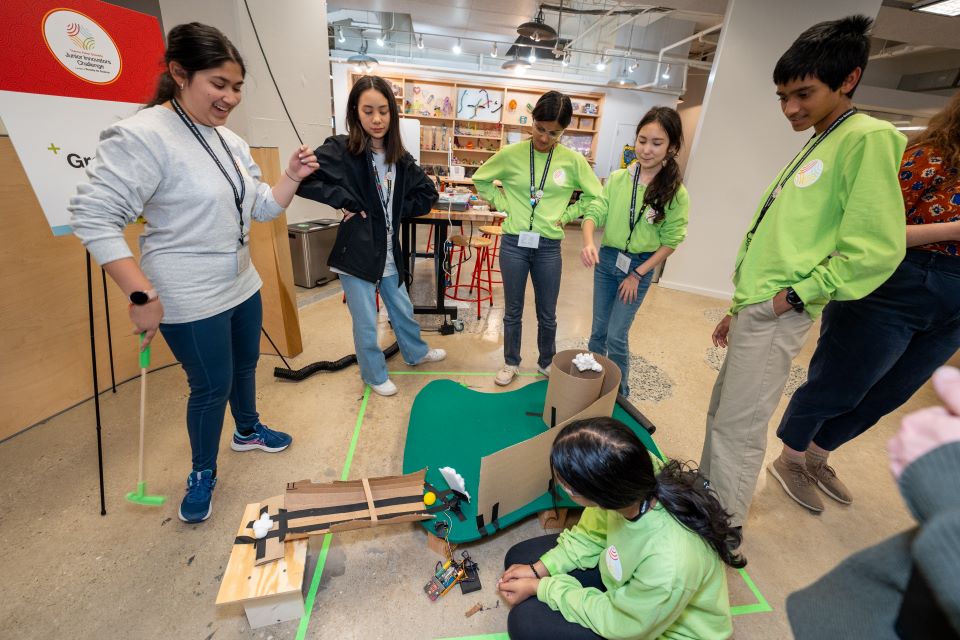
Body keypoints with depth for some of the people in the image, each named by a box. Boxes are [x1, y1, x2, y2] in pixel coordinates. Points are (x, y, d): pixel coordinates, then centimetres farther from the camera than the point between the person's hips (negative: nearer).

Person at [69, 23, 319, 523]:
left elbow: (262, 208, 8)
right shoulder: (142, 135, -17)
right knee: (211, 386, 5)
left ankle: (248, 430, 48)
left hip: (242, 286, 7)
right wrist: (142, 294, -24)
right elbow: (93, 217, -20)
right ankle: (202, 474, 32)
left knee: (246, 362, 21)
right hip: (191, 301, -7)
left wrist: (292, 176, -8)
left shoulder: (231, 142, 6)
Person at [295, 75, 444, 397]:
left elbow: (428, 193, 12)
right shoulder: (340, 149, -11)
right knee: (366, 324, 8)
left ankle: (416, 353, 47)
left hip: (389, 252, 5)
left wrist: (398, 211, 1)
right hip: (356, 252, -5)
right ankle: (375, 375, 31)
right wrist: (346, 201, -21)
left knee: (403, 310, 22)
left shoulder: (399, 157, 5)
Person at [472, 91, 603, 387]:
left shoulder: (573, 161, -2)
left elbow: (595, 197, 8)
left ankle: (546, 362, 35)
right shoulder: (511, 154, -3)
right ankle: (511, 363, 32)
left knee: (547, 314, 12)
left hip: (549, 248, 1)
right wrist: (503, 204, 0)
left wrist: (565, 215, 0)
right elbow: (480, 179, 10)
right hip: (514, 244, 0)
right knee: (513, 311, 12)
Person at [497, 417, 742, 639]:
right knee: (520, 557, 2)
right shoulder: (633, 476, -28)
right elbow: (591, 534, -7)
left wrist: (540, 588, -15)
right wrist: (539, 569, -11)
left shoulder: (671, 566, -43)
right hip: (627, 578, 5)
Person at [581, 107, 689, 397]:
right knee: (598, 330, 14)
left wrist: (638, 274, -10)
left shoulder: (675, 193, -10)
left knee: (616, 336, -2)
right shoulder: (617, 179, -3)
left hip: (640, 267, -3)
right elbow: (595, 212, -9)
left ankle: (619, 394, 21)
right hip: (606, 258, 3)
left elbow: (671, 241, -7)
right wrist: (588, 242, -30)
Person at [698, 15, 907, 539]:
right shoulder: (815, 146, 18)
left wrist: (797, 295, -11)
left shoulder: (867, 138, -8)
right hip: (755, 310, 9)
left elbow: (875, 249, -17)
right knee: (722, 411, 17)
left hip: (776, 316, -9)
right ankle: (705, 494, 35)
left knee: (737, 428, -1)